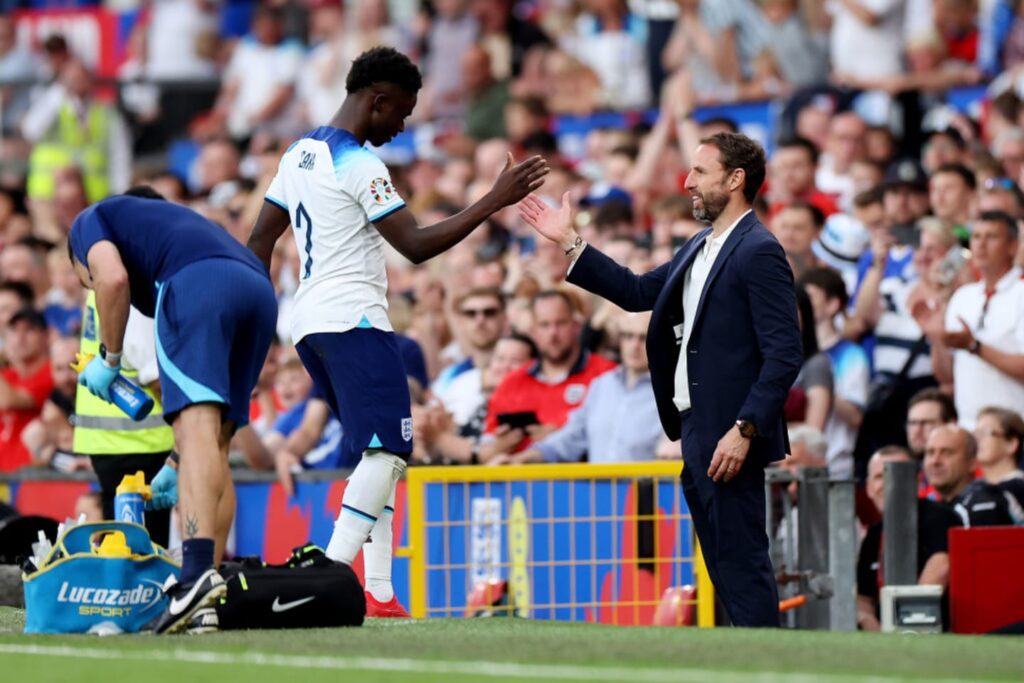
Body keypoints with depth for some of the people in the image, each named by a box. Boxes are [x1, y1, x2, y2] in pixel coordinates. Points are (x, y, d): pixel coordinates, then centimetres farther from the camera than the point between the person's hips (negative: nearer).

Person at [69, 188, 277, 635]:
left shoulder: (91, 221, 26)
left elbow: (113, 279, -1)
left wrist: (108, 358, 13)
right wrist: (177, 467, 44)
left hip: (198, 281, -7)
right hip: (259, 289, 7)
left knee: (198, 432, -18)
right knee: (213, 446, 12)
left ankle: (199, 571, -34)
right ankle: (210, 592, 8)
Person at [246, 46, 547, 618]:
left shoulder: (301, 154, 15)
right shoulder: (360, 165, -13)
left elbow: (261, 239, 20)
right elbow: (416, 245, -18)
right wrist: (495, 201, -18)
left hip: (310, 323, 10)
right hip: (354, 322, -10)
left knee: (380, 452, 13)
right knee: (389, 451, -14)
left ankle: (379, 593, 5)